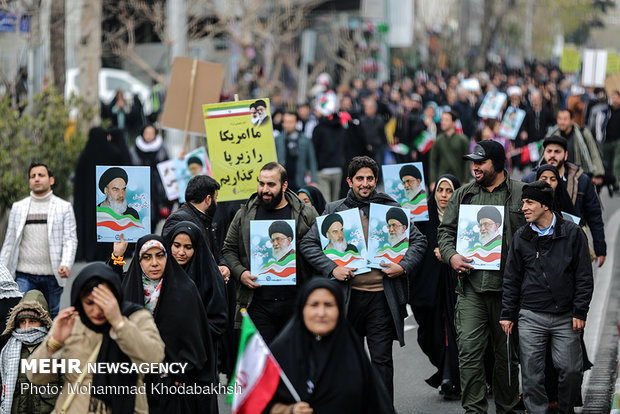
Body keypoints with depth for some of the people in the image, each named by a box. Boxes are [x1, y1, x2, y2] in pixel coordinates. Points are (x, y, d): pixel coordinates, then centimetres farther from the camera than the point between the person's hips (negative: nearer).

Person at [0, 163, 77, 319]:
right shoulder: (18, 207, 12)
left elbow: (70, 239, 0)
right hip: (25, 275, 1)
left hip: (52, 276, -1)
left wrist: (66, 264, -17)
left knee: (51, 317, 6)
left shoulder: (64, 207, 6)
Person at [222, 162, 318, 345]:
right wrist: (240, 273, -6)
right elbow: (229, 250, 14)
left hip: (295, 303, 0)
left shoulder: (306, 215, 4)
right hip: (257, 304, 1)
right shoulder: (244, 215, 9)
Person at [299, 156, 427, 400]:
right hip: (349, 295, 1)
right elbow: (308, 243, 3)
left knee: (382, 360, 0)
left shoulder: (391, 208, 6)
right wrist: (331, 268, -11)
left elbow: (418, 240, 10)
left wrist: (404, 266, -7)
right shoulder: (334, 210, 6)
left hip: (382, 295, -1)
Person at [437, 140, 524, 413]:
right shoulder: (463, 195, 12)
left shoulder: (521, 194, 3)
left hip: (507, 286, -2)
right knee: (469, 350, -7)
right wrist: (450, 255, -5)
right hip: (471, 287, 2)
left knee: (507, 353, 9)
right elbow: (445, 230, 14)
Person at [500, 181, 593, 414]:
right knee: (532, 374, 0)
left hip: (565, 316, -2)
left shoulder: (572, 233, 0)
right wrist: (508, 314, 7)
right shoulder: (521, 237, 7)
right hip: (531, 318, 2)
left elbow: (584, 276, 1)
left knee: (571, 370, -1)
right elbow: (511, 279, 12)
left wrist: (580, 312, -5)